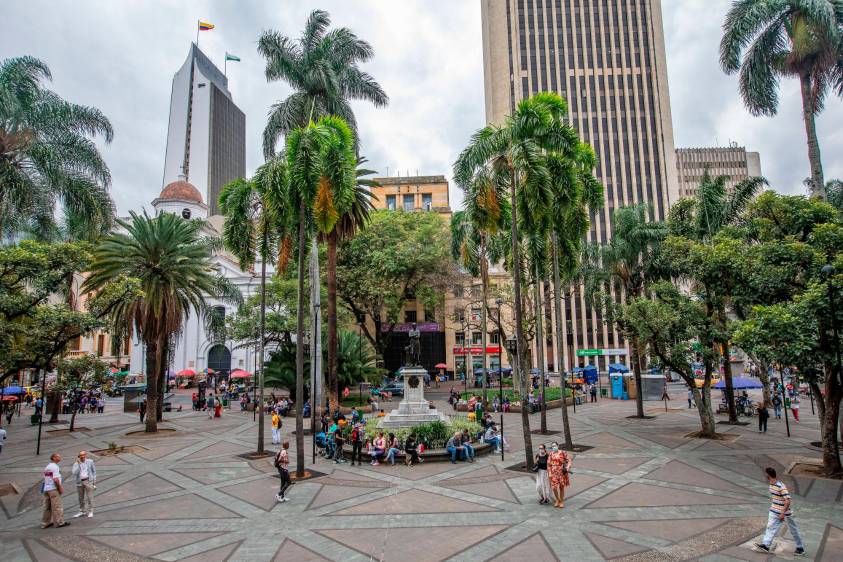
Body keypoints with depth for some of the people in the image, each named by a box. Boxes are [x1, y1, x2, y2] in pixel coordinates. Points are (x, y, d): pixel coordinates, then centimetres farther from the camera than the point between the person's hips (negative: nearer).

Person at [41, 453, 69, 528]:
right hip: (53, 489, -9)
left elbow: (45, 479, 16)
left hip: (46, 489, 9)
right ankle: (59, 522, -1)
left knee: (47, 507, 14)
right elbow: (56, 479, -20)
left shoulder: (46, 467, 16)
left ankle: (45, 523, 19)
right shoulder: (55, 467, -12)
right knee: (57, 507, -4)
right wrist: (60, 488, -12)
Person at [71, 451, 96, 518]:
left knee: (89, 497, -3)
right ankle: (82, 511, 25)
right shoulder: (76, 464, 1)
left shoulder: (90, 461, 0)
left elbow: (94, 471, 5)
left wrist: (94, 481, 0)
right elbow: (74, 473, -13)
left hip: (88, 481, -2)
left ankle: (90, 511, 5)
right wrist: (78, 463, -16)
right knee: (81, 498, 11)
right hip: (80, 482, 2)